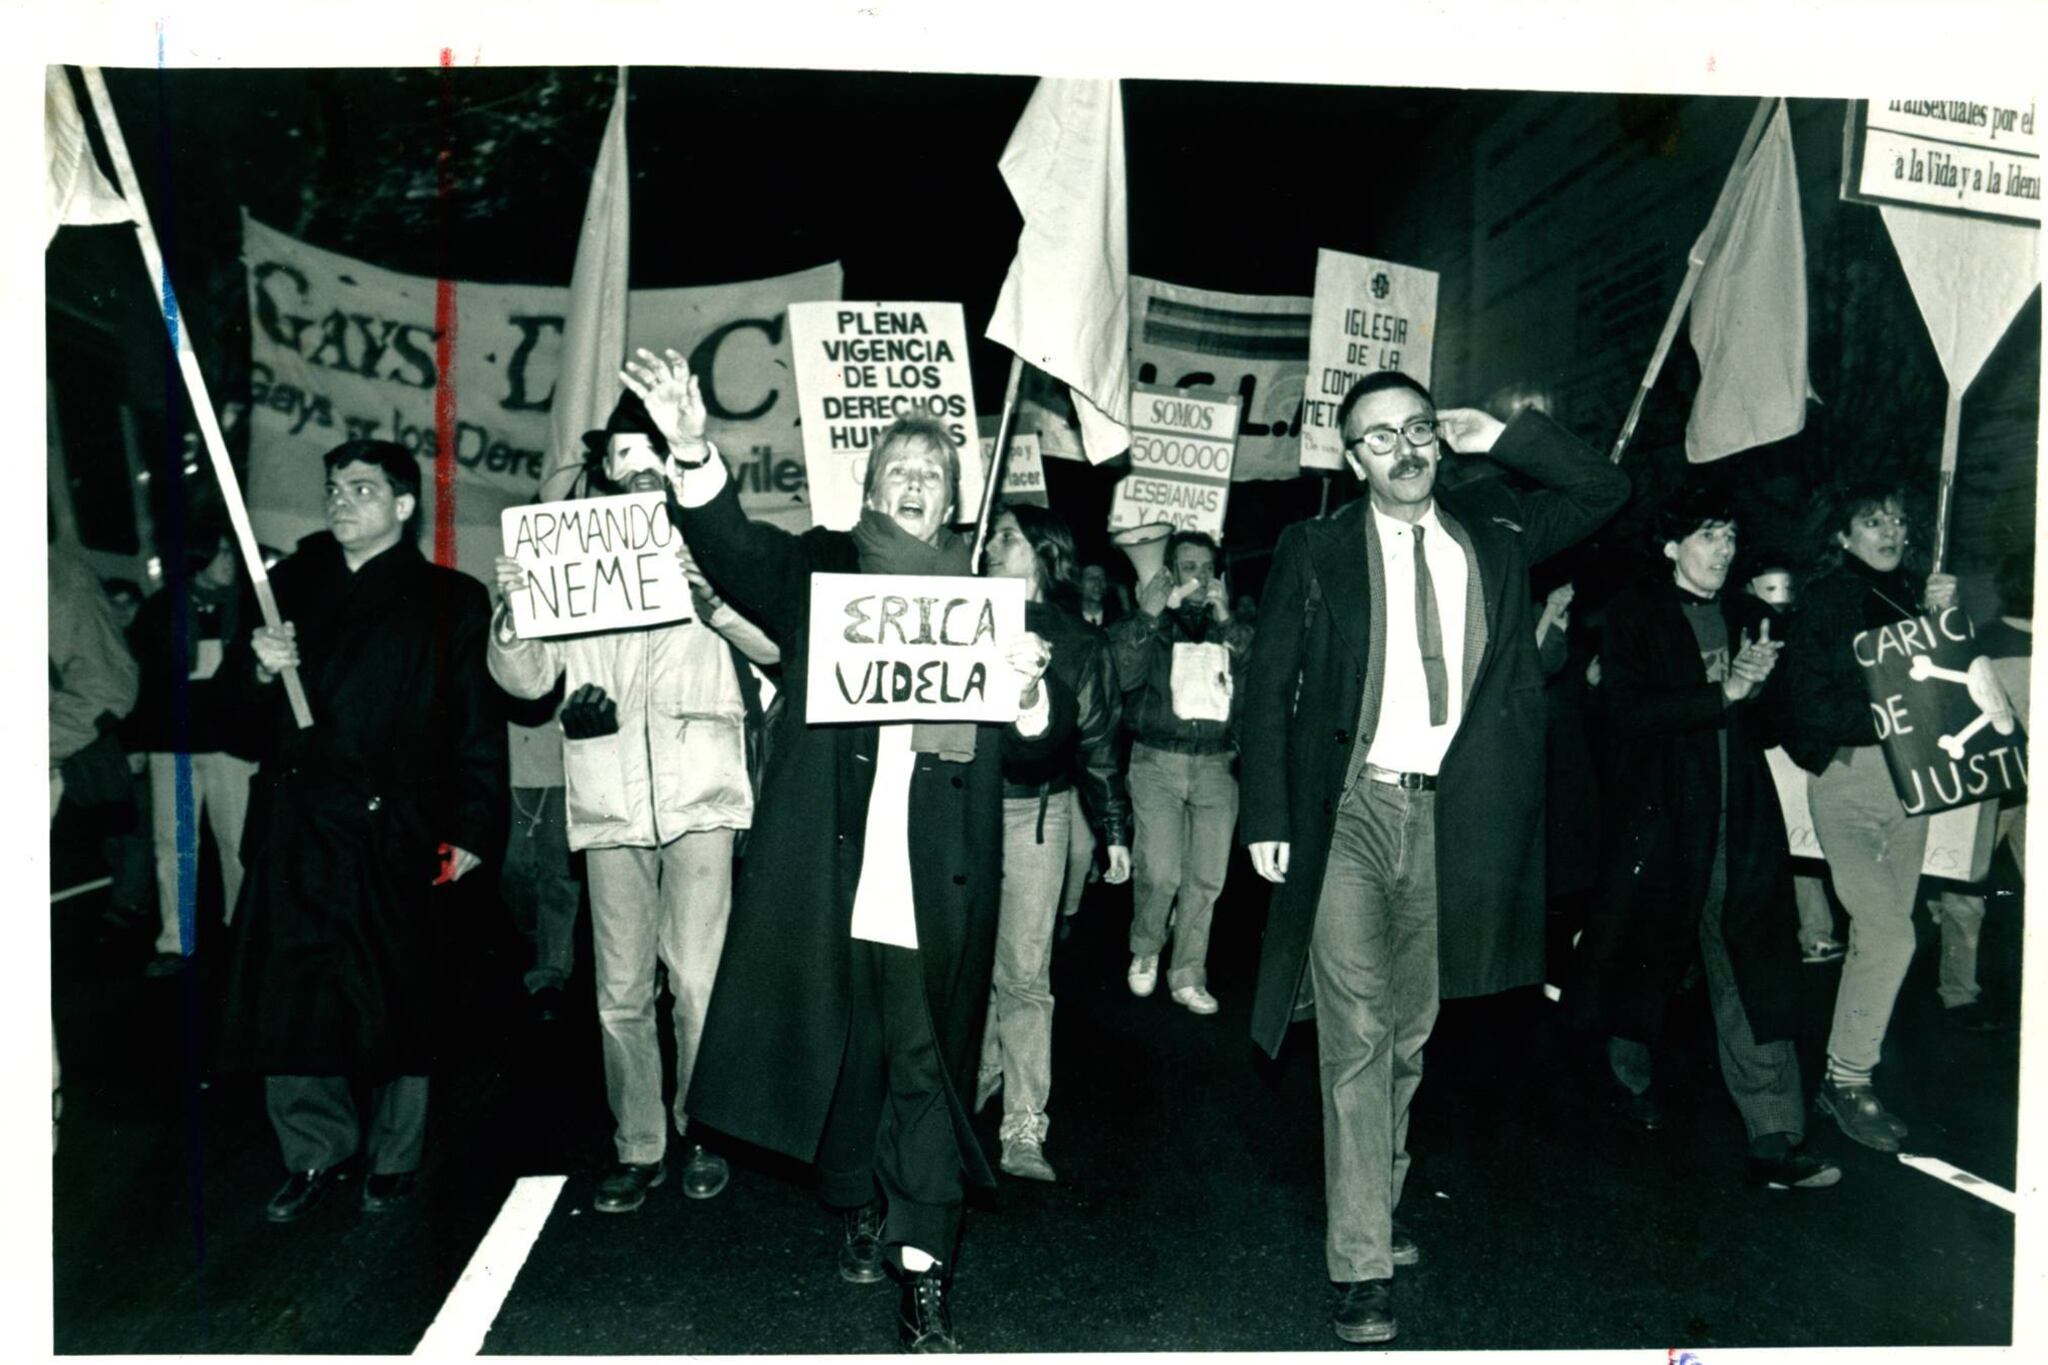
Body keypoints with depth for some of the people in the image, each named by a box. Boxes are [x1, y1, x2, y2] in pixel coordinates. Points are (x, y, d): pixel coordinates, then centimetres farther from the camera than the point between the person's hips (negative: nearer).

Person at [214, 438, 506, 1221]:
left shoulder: (451, 601, 5)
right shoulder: (291, 585, 16)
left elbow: (478, 727, -1)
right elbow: (239, 708, 14)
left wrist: (472, 828, -9)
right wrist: (260, 669, -8)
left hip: (395, 834, -3)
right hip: (295, 828, 3)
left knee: (398, 1002, 3)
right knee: (284, 1000, 2)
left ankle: (393, 1159, 20)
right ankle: (317, 1151, 20)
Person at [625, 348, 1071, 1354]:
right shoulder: (817, 572, 7)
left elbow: (1038, 742, 4)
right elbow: (735, 550, -11)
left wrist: (1030, 690, -19)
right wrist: (693, 451, -29)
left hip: (935, 887, 0)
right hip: (828, 875, 1)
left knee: (928, 1071, 1)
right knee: (840, 1054, 14)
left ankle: (924, 1279, 7)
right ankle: (859, 1208, 36)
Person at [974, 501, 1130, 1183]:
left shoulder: (1079, 641, 5)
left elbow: (1098, 742, 8)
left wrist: (1114, 830, 7)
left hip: (1035, 811, -2)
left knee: (1024, 973, -2)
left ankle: (1024, 1129, 2)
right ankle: (982, 1069, 32)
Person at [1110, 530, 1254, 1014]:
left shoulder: (1233, 626, 15)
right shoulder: (1144, 623, 8)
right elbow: (1124, 675, -9)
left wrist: (1226, 622, -11)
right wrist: (1148, 616, -15)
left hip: (1217, 764, 2)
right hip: (1158, 760, -2)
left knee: (1207, 877, -1)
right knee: (1160, 873, -10)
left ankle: (1188, 977, 13)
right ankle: (1145, 951, 18)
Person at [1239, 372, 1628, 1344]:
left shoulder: (1492, 534, 10)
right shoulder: (1314, 552, 2)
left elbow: (1605, 491, 18)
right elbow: (1268, 687, 1)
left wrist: (1504, 440, 4)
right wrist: (1266, 816, -7)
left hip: (1450, 816, 4)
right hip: (1349, 811, -3)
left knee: (1410, 1034, 14)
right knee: (1357, 1034, -6)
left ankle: (1379, 1205, 32)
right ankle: (1362, 1262, 0)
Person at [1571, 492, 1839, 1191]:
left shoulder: (1747, 615, 13)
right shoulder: (1635, 614, -1)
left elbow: (1769, 725, 14)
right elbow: (1629, 710, -14)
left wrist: (1759, 681, -7)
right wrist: (1721, 694, -19)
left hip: (1741, 822, 4)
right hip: (1662, 816, -3)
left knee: (1756, 973, -4)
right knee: (1652, 951, 11)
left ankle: (1773, 1140, -2)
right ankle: (1632, 1076, 37)